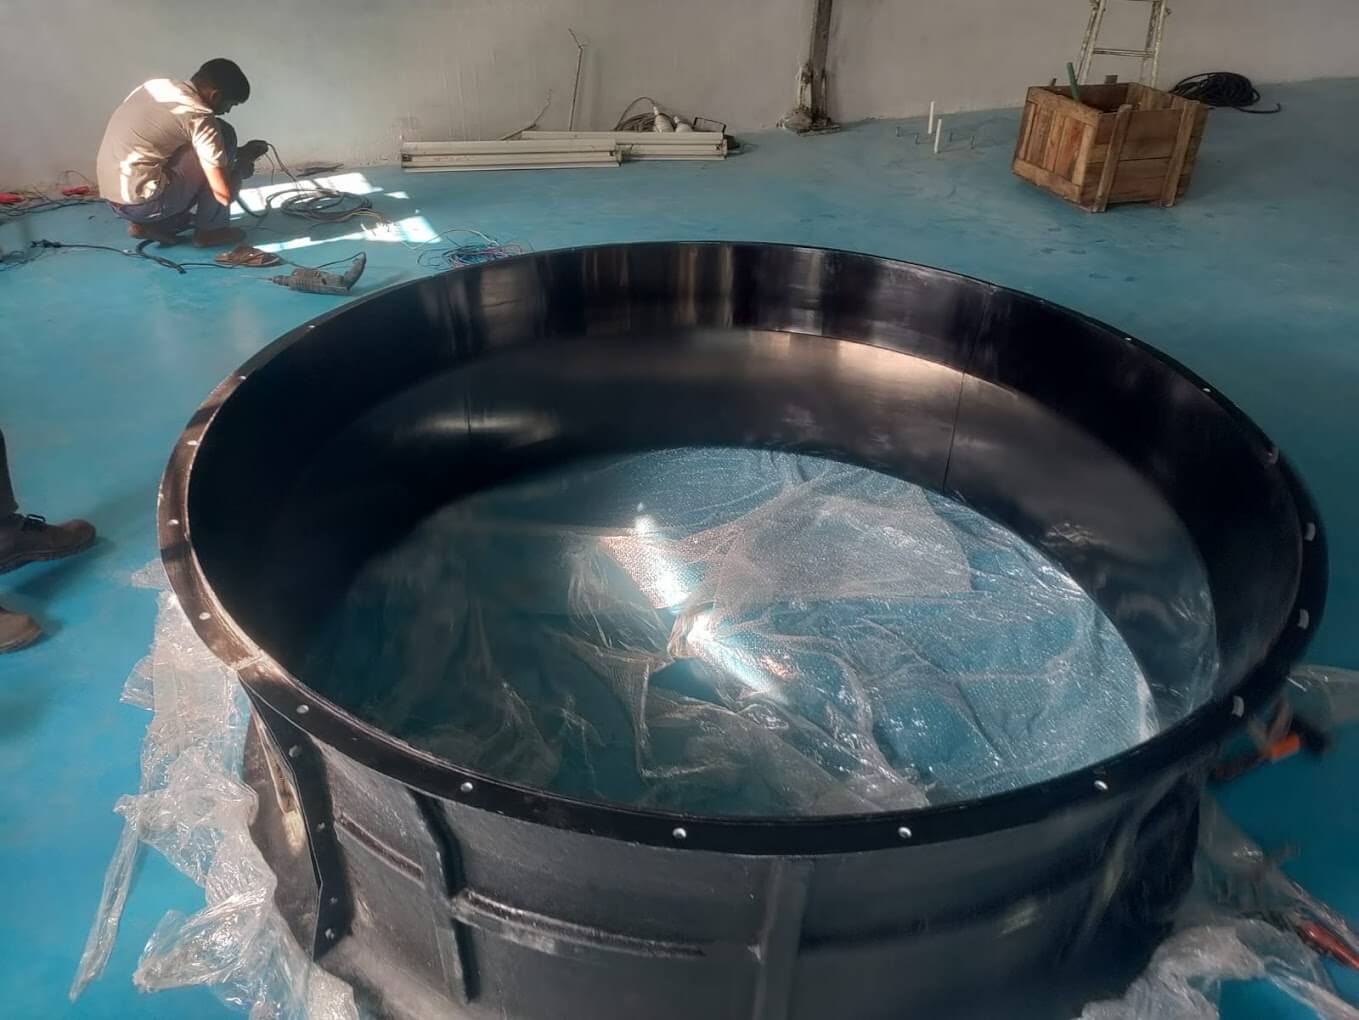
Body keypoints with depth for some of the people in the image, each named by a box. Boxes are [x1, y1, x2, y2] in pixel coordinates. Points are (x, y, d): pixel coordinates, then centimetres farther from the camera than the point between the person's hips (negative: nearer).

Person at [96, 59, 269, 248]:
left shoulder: (157, 85, 13)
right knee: (224, 135, 1)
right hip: (144, 202, -9)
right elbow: (225, 195, -12)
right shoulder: (198, 116, -12)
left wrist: (240, 152, 29)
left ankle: (151, 224, 13)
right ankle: (210, 229, 6)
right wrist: (242, 168, 9)